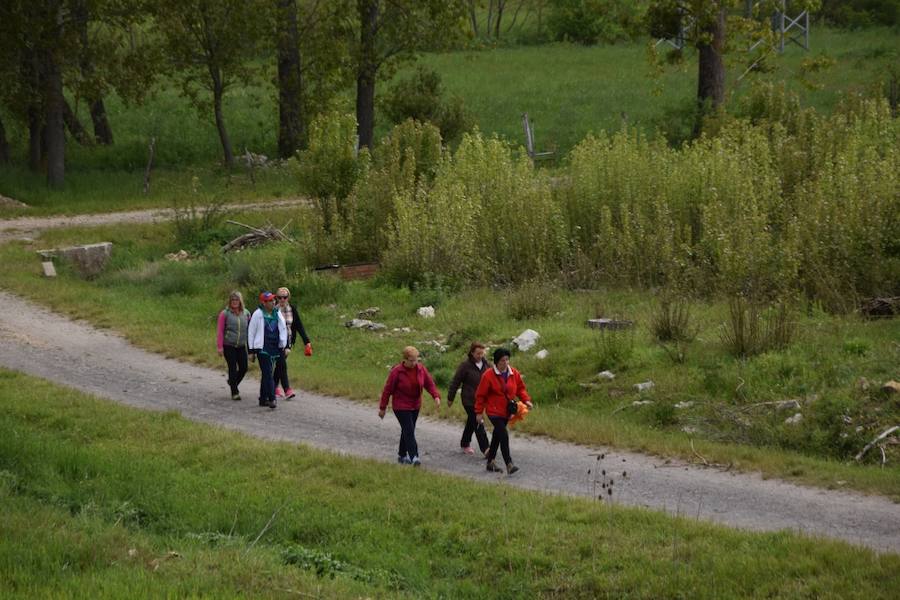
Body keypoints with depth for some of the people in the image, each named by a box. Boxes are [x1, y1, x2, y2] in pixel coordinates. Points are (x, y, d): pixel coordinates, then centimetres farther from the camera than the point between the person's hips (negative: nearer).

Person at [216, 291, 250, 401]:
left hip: (241, 346, 4)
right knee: (232, 369, -2)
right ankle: (234, 392, 8)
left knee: (243, 368, 5)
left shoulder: (246, 313, 4)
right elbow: (220, 331, -5)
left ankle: (232, 382, 33)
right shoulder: (225, 314, -6)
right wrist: (220, 346, -9)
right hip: (229, 346, -4)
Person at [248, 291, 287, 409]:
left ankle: (263, 399, 20)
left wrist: (284, 345, 11)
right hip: (262, 349, -6)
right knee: (268, 373, -13)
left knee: (266, 374, 13)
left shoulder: (277, 314, 9)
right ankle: (271, 399, -17)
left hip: (274, 348, 6)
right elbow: (251, 332, -2)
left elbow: (283, 329, 18)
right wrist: (252, 350, -3)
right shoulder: (258, 314, -6)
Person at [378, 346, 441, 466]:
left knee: (407, 430, 15)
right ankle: (414, 457, -21)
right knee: (409, 431, -15)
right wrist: (382, 408, -6)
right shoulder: (397, 371, -17)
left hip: (415, 406, 6)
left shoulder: (421, 369, -4)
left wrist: (436, 397, -17)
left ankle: (402, 455, 28)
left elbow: (429, 383, 1)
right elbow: (387, 390, -10)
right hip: (401, 407, -6)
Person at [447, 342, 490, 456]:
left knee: (472, 422, 19)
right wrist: (450, 398, -4)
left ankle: (464, 443, 37)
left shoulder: (485, 364, 3)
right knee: (478, 424, -10)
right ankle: (485, 449, -10)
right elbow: (455, 382, -8)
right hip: (469, 400, -6)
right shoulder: (465, 365, -14)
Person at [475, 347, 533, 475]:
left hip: (507, 412, 6)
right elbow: (480, 395, -7)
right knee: (504, 435, -18)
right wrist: (479, 412, -6)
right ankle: (509, 464, -20)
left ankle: (491, 462, 29)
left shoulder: (514, 374, 2)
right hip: (494, 411, -6)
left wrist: (526, 400, -6)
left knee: (497, 436, 17)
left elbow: (520, 388, 12)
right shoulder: (488, 375, -13)